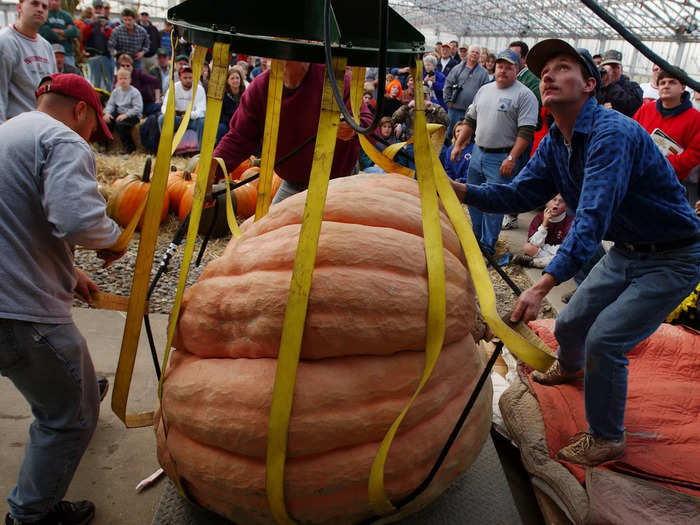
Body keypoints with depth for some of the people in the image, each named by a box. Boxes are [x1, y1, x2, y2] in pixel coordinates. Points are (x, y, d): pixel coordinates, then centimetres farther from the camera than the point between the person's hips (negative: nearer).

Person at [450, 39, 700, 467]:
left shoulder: (612, 133, -30)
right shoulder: (555, 143, -1)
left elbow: (592, 218, -40)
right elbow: (519, 194, -1)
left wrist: (543, 285, -49)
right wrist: (458, 189, -16)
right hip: (623, 253, 8)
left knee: (604, 341, -15)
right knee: (570, 325, 16)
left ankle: (607, 438, 11)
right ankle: (570, 369, 54)